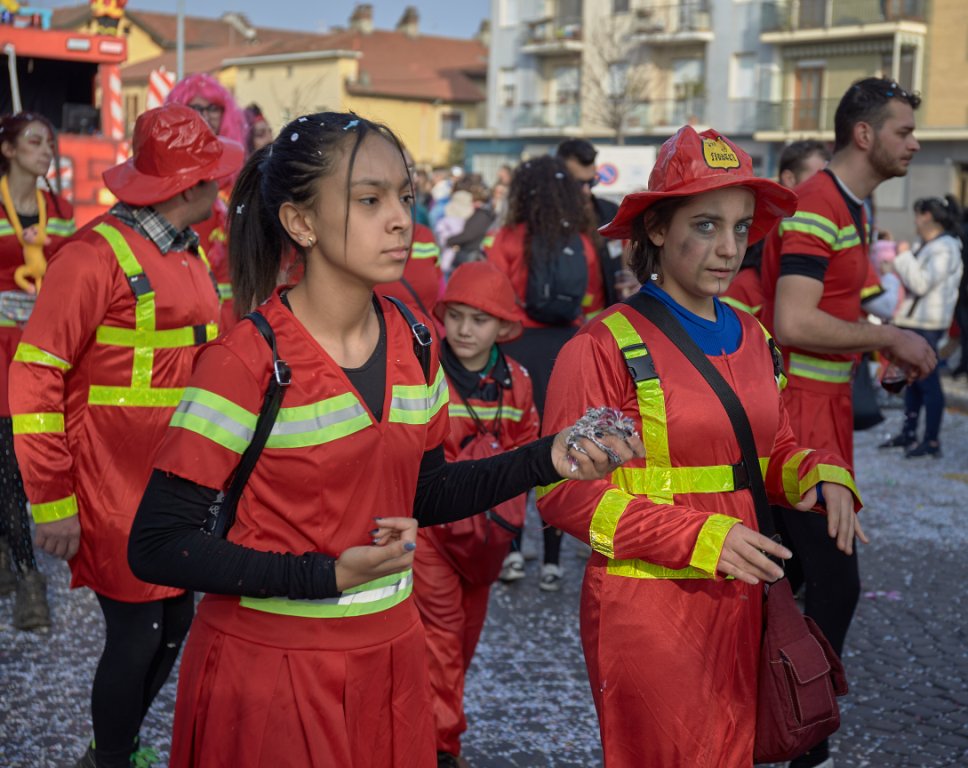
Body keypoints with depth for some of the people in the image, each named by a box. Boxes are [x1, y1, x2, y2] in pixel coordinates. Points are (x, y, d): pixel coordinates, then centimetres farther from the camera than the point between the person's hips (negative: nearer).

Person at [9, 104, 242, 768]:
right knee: (136, 635, 1)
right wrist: (51, 501, -16)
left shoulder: (191, 253, 10)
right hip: (116, 496, -8)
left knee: (174, 623, 15)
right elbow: (35, 376, -15)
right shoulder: (97, 255, -15)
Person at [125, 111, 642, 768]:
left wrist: (545, 461, -4)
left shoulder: (413, 345, 0)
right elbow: (158, 547, -18)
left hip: (389, 656, 6)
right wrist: (329, 576, -24)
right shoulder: (248, 363, -19)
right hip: (270, 663, -6)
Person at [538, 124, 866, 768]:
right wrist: (700, 538, -22)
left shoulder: (752, 339, 8)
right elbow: (563, 492, -15)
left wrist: (821, 475, -5)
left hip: (740, 600, 6)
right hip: (646, 608, -6)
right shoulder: (605, 347, -12)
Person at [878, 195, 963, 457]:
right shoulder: (928, 246, 16)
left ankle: (932, 441, -2)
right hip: (913, 321, 10)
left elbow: (921, 284, -22)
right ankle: (909, 433, 24)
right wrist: (899, 266, 11)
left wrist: (905, 256, -15)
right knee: (912, 379, 15)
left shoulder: (944, 249, -15)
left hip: (926, 325, -10)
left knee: (928, 382, -6)